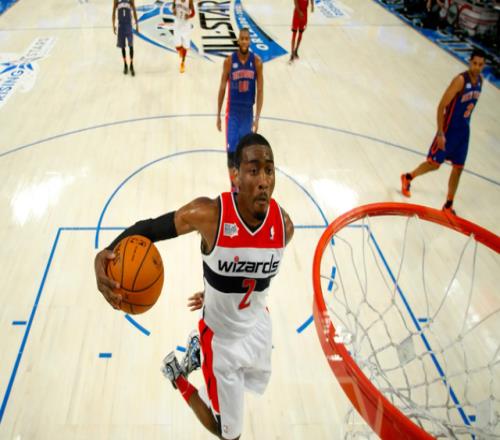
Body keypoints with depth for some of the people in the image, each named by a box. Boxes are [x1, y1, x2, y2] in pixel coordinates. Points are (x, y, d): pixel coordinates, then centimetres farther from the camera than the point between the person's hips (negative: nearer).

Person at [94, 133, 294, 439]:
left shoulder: (284, 225, -18)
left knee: (258, 385, 34)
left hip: (259, 326, 5)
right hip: (222, 337, -5)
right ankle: (178, 377, 32)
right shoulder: (208, 214, -32)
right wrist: (107, 253, -40)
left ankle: (199, 349, 53)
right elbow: (149, 227, -20)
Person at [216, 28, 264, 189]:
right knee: (231, 149, -8)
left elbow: (260, 90, -4)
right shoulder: (229, 60, -8)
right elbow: (222, 88, -1)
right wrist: (218, 115, -1)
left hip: (248, 111, 1)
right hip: (233, 111, -1)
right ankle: (233, 186, 5)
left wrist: (257, 118, -8)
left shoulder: (256, 61, -6)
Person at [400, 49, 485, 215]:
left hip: (464, 130, 7)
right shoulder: (460, 80, -22)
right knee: (434, 163, 4)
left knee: (458, 167, 8)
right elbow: (441, 106, -22)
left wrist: (465, 123, 17)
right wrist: (440, 133, -24)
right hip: (449, 129, -7)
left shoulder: (480, 80, 2)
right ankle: (407, 178, 31)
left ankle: (448, 205, 19)